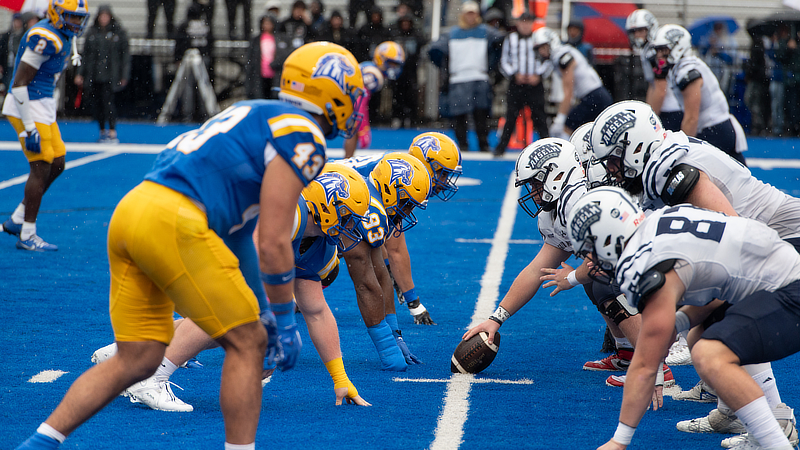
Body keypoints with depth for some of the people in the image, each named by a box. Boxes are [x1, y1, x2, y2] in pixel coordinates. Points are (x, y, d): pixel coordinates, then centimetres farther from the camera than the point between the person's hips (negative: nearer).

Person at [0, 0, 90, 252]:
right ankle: (27, 235, 2)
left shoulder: (64, 38, 11)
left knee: (57, 164, 12)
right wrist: (29, 128, -22)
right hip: (27, 108, -10)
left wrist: (47, 116, 21)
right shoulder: (44, 38, -20)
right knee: (41, 168, -6)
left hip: (43, 107, 10)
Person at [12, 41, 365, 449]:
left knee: (136, 360, 13)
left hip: (130, 210, 9)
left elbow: (239, 228, 31)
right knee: (247, 342, 3)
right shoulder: (302, 136, -2)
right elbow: (273, 243, -6)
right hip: (172, 222, -9)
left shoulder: (255, 116, 27)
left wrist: (252, 305, 36)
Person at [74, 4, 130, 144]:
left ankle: (112, 132, -12)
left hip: (110, 75, -4)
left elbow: (125, 55, 2)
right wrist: (80, 73, 11)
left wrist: (124, 76, -3)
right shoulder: (92, 32, 10)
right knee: (96, 103, 4)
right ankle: (102, 131, 20)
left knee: (108, 101, -15)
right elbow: (86, 54, 16)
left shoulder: (119, 32, 1)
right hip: (93, 74, 4)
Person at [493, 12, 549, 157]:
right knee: (511, 116, -3)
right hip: (515, 84, 0)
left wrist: (538, 75, -6)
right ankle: (501, 147, 3)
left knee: (539, 116, -2)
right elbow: (504, 62, 10)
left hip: (535, 84, 0)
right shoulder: (510, 39, 8)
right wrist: (514, 75, -5)